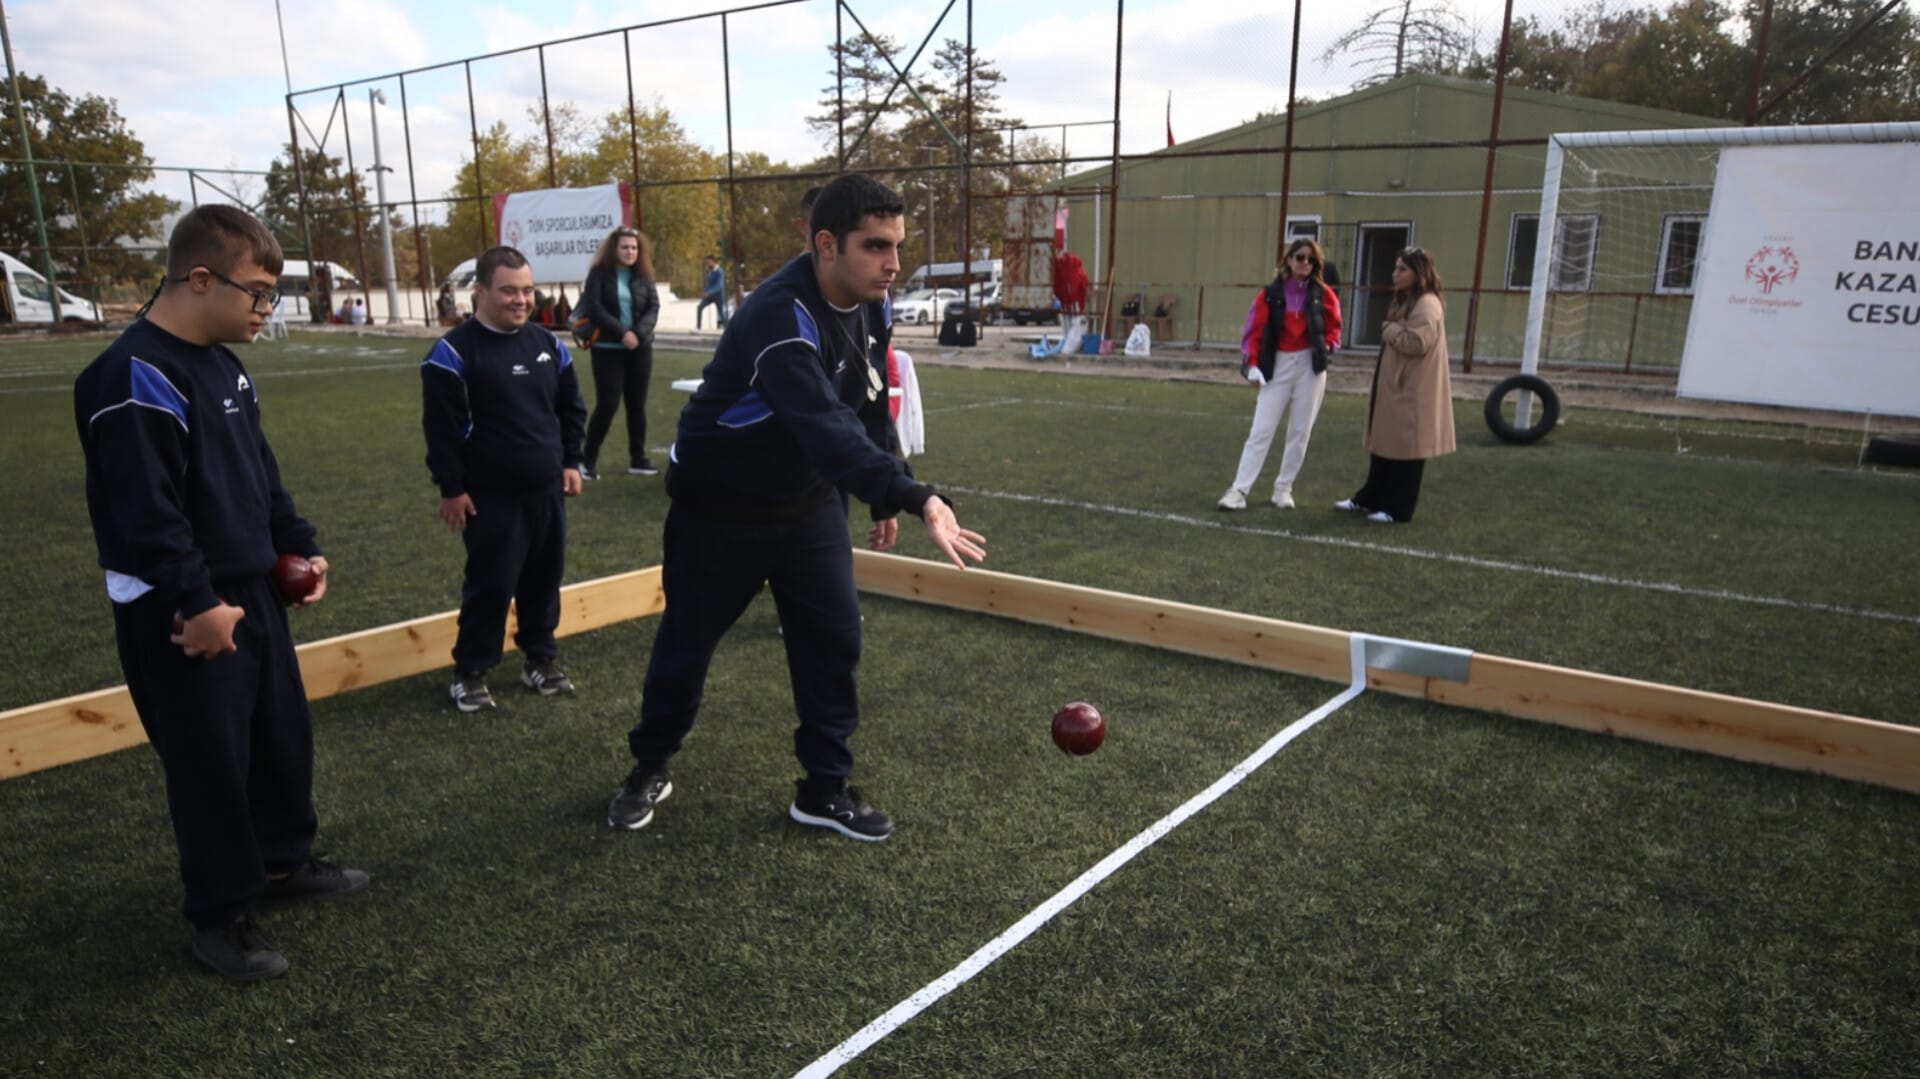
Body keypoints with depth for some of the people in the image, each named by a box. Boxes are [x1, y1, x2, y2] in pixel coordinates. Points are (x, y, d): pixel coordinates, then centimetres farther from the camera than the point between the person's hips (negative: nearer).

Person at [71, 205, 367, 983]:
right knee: (211, 764, 4)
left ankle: (283, 862, 40)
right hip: (180, 615, -9)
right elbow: (145, 512, -24)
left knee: (285, 734, 19)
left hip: (253, 591, 9)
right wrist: (196, 603, -22)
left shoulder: (223, 363, 9)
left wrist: (299, 546, 11)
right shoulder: (136, 378, -21)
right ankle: (220, 917, 21)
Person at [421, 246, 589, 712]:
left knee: (544, 579, 12)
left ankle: (541, 659, 28)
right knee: (491, 585, -1)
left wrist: (570, 462, 12)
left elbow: (571, 408, 16)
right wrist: (451, 488, -11)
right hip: (491, 496, -5)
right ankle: (469, 672, 15)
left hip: (546, 490, 6)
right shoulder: (455, 351, -11)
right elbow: (441, 428, -11)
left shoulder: (548, 344, 7)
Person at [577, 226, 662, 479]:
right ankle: (588, 460, 2)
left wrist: (639, 333, -16)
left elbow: (654, 306, 0)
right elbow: (594, 308, -12)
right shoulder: (599, 273, -4)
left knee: (637, 404, 8)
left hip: (640, 349, 4)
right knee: (607, 404, -9)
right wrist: (622, 333, -20)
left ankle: (638, 459, 16)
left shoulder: (644, 275, 7)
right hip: (607, 349, -4)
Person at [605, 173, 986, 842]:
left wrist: (888, 497, 9)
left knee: (834, 639, 2)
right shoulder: (781, 319, -33)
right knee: (686, 643, 10)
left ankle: (825, 788, 17)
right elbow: (828, 428, -47)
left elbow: (870, 403, 8)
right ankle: (650, 768, 35)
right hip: (718, 507, -6)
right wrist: (916, 498, -58)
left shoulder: (868, 304, -7)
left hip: (807, 502, 6)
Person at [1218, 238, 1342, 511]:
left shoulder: (1323, 294, 2)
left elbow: (1334, 328, 11)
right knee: (1261, 431, -6)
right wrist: (1253, 365, -10)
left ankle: (1283, 488, 15)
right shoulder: (1270, 294, -2)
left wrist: (1326, 346, -8)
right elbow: (1255, 331, -2)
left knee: (1300, 432, 4)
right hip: (1279, 365, -1)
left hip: (1310, 365, 2)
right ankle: (1239, 490, -8)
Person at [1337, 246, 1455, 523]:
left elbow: (1416, 343, -26)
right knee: (1383, 446, 14)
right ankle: (1369, 499, 22)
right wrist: (1391, 331, 6)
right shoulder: (1404, 301, 17)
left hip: (1411, 391, -10)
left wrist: (1389, 330, -12)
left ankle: (1398, 508, 6)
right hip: (1392, 386, 10)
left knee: (1405, 449, -2)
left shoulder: (1427, 304, -15)